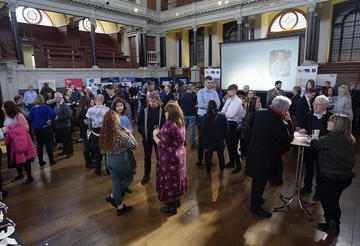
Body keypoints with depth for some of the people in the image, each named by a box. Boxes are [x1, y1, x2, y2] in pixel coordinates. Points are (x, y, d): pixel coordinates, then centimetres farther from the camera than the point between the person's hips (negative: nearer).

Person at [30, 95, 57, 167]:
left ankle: (41, 161, 20)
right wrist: (50, 120, -10)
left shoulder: (32, 109, -1)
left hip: (37, 129, 3)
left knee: (39, 145, 12)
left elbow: (31, 119, 6)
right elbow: (54, 113, -23)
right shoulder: (45, 107, -12)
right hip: (46, 128, -3)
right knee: (48, 144, 4)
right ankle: (51, 161, 10)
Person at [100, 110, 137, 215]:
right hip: (121, 161, -6)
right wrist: (129, 133, -4)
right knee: (129, 178, 22)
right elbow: (134, 145, -16)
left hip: (109, 161, 7)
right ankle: (112, 197, 24)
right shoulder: (121, 135, -27)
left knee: (116, 182, 19)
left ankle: (120, 206, 32)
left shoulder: (104, 133, -6)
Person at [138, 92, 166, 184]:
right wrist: (143, 133, -7)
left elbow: (164, 124, -5)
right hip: (147, 138, 2)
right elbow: (140, 124, 2)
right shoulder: (144, 110, -6)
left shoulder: (162, 110, -11)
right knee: (147, 157, 15)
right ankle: (146, 174, 32)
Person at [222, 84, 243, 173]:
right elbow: (222, 111, 9)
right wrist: (225, 114, -11)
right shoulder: (228, 100, 9)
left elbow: (232, 115, -21)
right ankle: (231, 162, 33)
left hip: (233, 124, -8)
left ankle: (238, 165, 13)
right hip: (226, 123, 8)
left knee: (233, 145, -2)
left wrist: (224, 114, -8)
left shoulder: (238, 101, -15)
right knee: (228, 144, 16)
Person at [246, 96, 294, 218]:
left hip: (254, 152, 8)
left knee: (257, 179, 26)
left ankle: (256, 199, 48)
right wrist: (288, 120, -7)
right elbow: (289, 139, -10)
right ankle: (256, 207, 30)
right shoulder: (280, 124, -28)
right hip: (266, 157, -8)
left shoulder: (260, 113, -7)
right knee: (260, 181, 11)